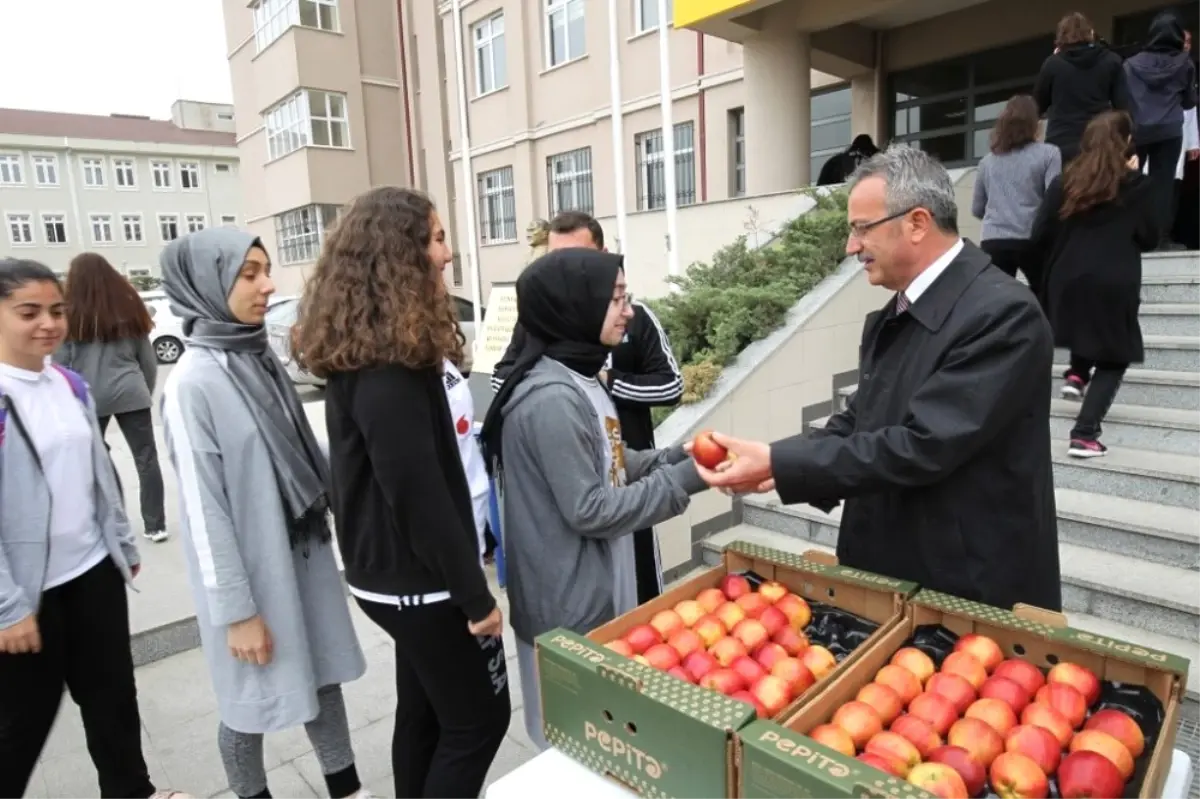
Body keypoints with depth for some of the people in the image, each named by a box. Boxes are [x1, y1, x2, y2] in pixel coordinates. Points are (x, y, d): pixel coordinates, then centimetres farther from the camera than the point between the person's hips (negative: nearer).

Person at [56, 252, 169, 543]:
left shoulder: (71, 314, -2)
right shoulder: (129, 307, 6)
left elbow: (60, 363, 0)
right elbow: (148, 360, 9)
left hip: (88, 397, -1)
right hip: (130, 394, 1)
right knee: (146, 458, 4)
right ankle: (155, 525, 5)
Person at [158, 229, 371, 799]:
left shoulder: (262, 359, 1)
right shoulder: (193, 382, -18)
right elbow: (203, 508, -17)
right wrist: (236, 609, -14)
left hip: (304, 553, 6)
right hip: (251, 569, -6)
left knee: (325, 677, 17)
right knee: (252, 699, 14)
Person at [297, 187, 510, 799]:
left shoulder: (364, 351, 7)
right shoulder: (387, 370, -24)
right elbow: (418, 492, -25)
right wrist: (474, 593, -16)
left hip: (396, 572, 9)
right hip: (420, 580, -9)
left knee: (424, 714, 21)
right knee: (478, 719, 8)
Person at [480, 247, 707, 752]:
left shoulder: (579, 379, 6)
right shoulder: (552, 399, -25)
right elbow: (589, 510, -24)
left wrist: (678, 456, -1)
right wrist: (682, 480, -19)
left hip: (595, 590, 9)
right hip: (569, 605, -9)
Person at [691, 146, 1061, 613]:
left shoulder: (1003, 313, -21)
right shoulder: (890, 318, 5)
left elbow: (921, 446, -28)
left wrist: (778, 463, -25)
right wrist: (775, 466, -8)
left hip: (975, 594, -7)